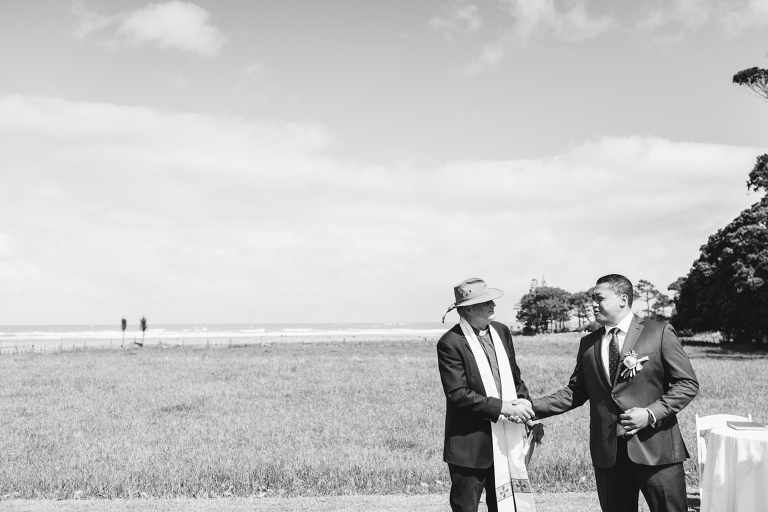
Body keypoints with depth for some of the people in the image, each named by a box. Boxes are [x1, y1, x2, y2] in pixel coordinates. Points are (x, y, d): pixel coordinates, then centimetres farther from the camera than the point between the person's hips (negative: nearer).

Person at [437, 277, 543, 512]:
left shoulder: (501, 331, 6)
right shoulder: (450, 343, -15)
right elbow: (458, 394, -19)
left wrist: (525, 405, 0)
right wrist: (503, 407, -21)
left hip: (506, 441, 6)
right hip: (471, 445, -6)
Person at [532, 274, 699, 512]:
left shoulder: (659, 332, 0)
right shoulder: (588, 343, 12)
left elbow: (687, 383, -2)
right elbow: (575, 391, 12)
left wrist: (651, 414, -14)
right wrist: (534, 407, -1)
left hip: (655, 449, -4)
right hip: (607, 452, 4)